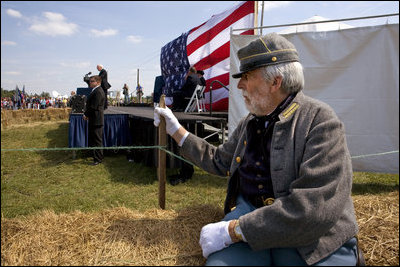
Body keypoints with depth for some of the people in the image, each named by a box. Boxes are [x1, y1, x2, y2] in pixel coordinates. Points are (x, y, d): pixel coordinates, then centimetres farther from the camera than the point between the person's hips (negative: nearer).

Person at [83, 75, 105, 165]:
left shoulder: (98, 92, -18)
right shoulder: (95, 90, 17)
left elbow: (94, 107, -21)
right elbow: (89, 104, 20)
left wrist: (86, 115, -10)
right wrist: (86, 114, 9)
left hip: (96, 120, -11)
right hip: (93, 120, 11)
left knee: (97, 140, -3)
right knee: (92, 139, 17)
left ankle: (98, 159, 6)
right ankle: (96, 157, 28)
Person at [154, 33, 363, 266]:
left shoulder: (321, 122, -12)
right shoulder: (249, 123, 11)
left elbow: (315, 209, -22)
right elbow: (219, 161, 25)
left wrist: (233, 230, -21)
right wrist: (176, 130, 21)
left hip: (312, 241, -4)